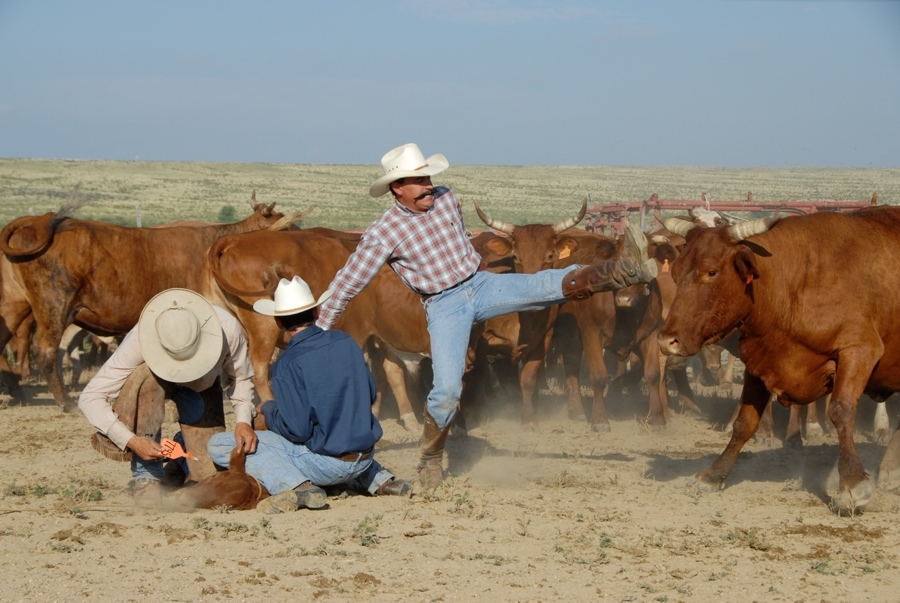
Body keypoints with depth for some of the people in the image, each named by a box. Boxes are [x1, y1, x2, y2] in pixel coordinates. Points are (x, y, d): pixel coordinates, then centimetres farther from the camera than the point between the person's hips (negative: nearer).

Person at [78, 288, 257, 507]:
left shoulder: (228, 328, -34)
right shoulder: (139, 340, -40)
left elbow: (241, 378, -12)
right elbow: (89, 398, -37)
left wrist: (243, 420, -28)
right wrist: (131, 441, -48)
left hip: (203, 388, 2)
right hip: (155, 382, -2)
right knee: (147, 376, -41)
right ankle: (147, 477, -26)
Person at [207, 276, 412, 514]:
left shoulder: (287, 365, -16)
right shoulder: (345, 342, 1)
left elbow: (297, 430, -18)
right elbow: (370, 395, 11)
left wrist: (268, 409, 0)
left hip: (325, 465, -6)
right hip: (365, 457, 6)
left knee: (219, 445, -4)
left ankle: (296, 486, -18)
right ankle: (379, 479, 18)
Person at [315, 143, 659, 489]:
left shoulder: (445, 199, 2)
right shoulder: (382, 235, -13)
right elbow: (345, 284, -7)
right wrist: (318, 334, -4)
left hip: (481, 284, 4)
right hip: (444, 307, -4)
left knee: (551, 285, -17)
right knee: (447, 389, -15)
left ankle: (625, 270, -32)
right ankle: (430, 460, 5)